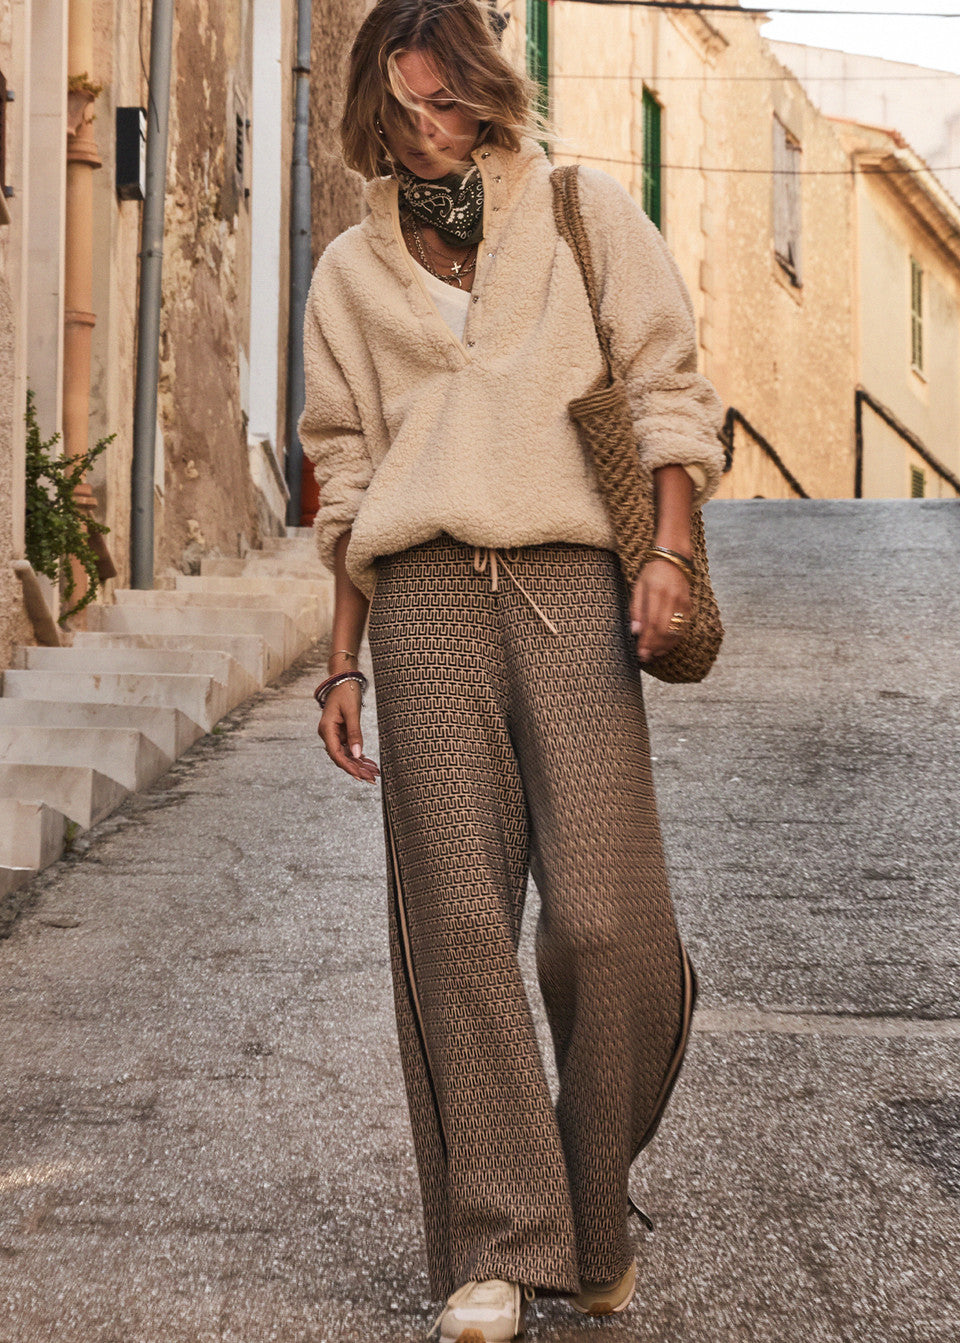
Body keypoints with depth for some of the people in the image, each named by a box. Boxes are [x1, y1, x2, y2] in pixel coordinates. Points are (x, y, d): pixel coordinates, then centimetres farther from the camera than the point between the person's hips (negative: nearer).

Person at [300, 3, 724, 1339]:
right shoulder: (350, 274, 20)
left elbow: (669, 392, 10)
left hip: (574, 586, -2)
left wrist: (669, 554, -6)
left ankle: (595, 1223, 14)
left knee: (606, 919, -9)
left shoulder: (590, 215, 14)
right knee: (456, 919, -6)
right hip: (425, 601, 2)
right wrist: (343, 661, 15)